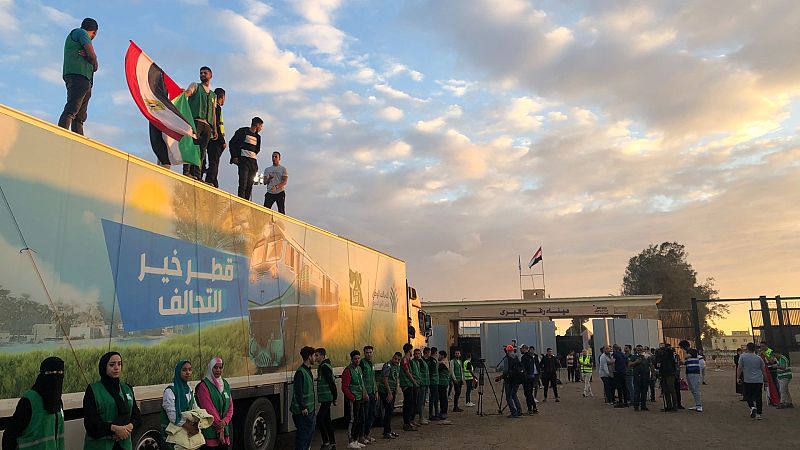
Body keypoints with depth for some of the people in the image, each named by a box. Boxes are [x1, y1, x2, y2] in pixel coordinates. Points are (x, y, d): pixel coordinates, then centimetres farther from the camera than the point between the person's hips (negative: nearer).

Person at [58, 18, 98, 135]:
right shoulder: (81, 32, 10)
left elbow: (94, 65, 24)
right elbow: (92, 55, -5)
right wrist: (94, 64, 14)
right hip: (78, 75, -10)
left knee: (80, 116, -1)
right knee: (71, 110, -24)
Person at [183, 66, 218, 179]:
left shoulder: (213, 95, 29)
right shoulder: (195, 86, 17)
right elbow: (186, 94, -3)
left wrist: (214, 129, 15)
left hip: (207, 124, 5)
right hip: (195, 120, -5)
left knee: (202, 150, -2)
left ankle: (197, 175, -4)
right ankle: (187, 171, -22)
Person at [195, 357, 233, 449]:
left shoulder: (225, 384, 12)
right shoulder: (204, 386, -9)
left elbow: (230, 406, 10)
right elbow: (209, 409, -13)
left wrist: (225, 421, -8)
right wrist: (220, 429, -12)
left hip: (224, 429, 6)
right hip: (210, 431, -6)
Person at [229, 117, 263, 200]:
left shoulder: (257, 137, 23)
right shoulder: (243, 131, 5)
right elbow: (232, 143, 1)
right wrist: (235, 157, -7)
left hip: (253, 161, 6)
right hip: (243, 160, -6)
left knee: (249, 185, 0)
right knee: (243, 183, -15)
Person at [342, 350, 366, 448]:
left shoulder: (359, 368, 12)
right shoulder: (348, 370, -14)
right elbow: (344, 388, -16)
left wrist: (363, 394, 13)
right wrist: (352, 398, -16)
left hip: (360, 399, 9)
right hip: (353, 400, -9)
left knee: (361, 420, 13)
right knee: (353, 421, -3)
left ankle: (356, 440, 24)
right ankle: (351, 442, 8)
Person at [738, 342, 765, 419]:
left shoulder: (743, 356, -3)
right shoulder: (759, 358, 6)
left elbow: (739, 368, -6)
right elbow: (763, 370, 11)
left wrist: (738, 378, 3)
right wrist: (764, 380, 23)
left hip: (747, 380, -3)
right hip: (758, 381, 3)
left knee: (748, 395, 9)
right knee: (758, 397, 7)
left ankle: (752, 407, -15)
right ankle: (758, 414, 7)